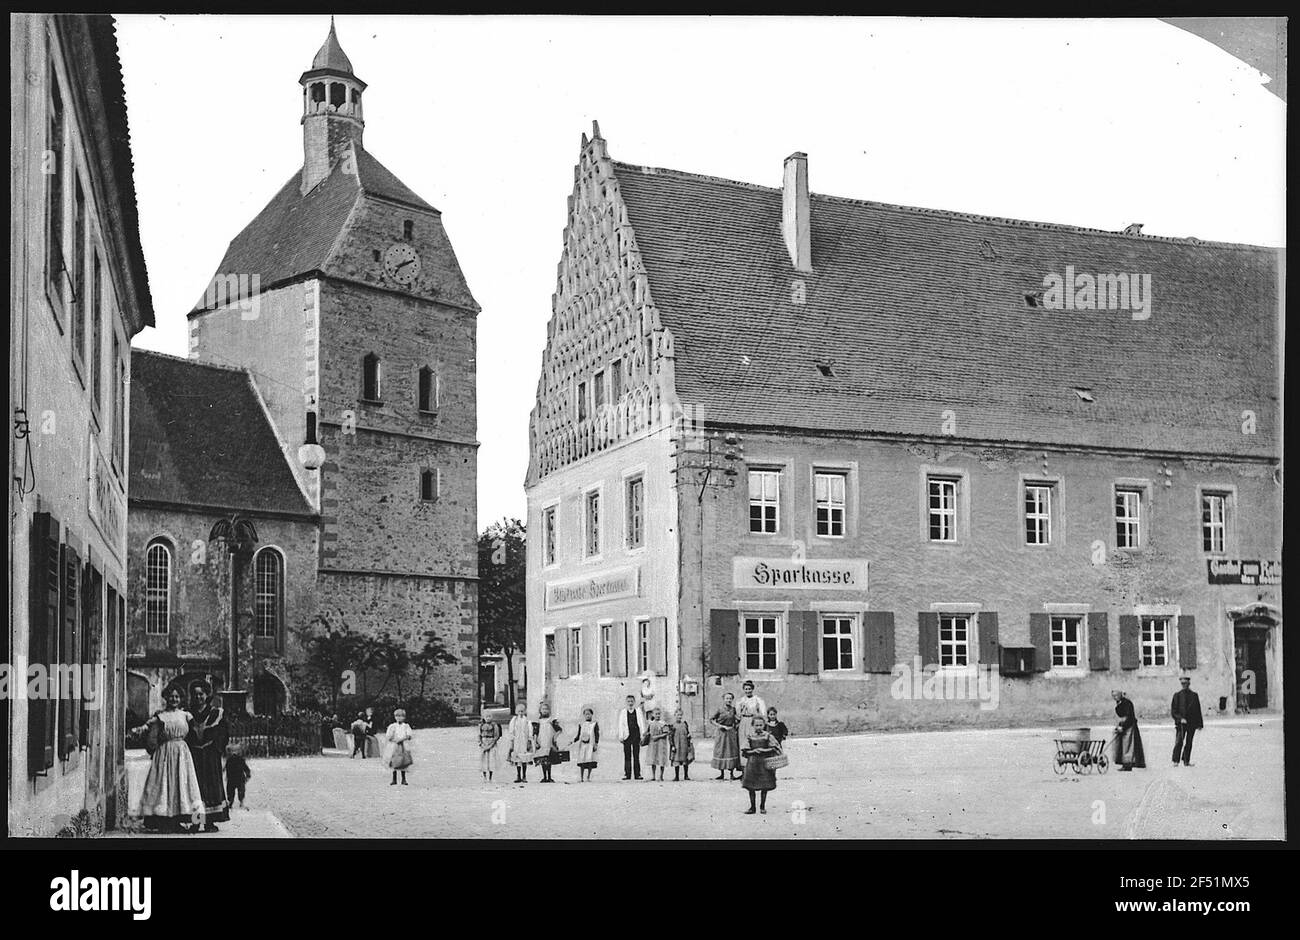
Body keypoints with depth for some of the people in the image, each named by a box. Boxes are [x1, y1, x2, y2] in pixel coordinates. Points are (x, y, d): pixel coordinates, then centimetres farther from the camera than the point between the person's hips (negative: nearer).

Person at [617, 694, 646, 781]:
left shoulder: (638, 711, 8)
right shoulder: (623, 712, 8)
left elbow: (642, 723, 6)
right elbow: (620, 725, 4)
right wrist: (620, 736, -6)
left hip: (636, 736, 0)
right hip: (627, 736, 0)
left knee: (636, 756, 1)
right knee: (627, 756, 0)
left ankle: (637, 774, 3)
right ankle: (627, 774, 2)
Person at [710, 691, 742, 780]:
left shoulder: (733, 709, 3)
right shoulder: (720, 710, -5)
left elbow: (739, 719, 18)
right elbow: (711, 720, -3)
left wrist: (736, 726, 3)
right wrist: (721, 726, -9)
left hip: (731, 733, 2)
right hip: (722, 733, -2)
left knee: (732, 752, -1)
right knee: (721, 752, 1)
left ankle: (732, 773, 6)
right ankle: (722, 774, 10)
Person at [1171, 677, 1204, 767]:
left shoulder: (1194, 695, 9)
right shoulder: (1177, 695, 3)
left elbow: (1198, 711, 11)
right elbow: (1173, 711, 1)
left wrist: (1200, 724, 6)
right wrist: (1180, 718, -15)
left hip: (1192, 723, 3)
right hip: (1180, 723, -3)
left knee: (1189, 742, 6)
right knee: (1179, 741, -13)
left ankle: (1186, 761, 14)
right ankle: (1175, 761, -12)